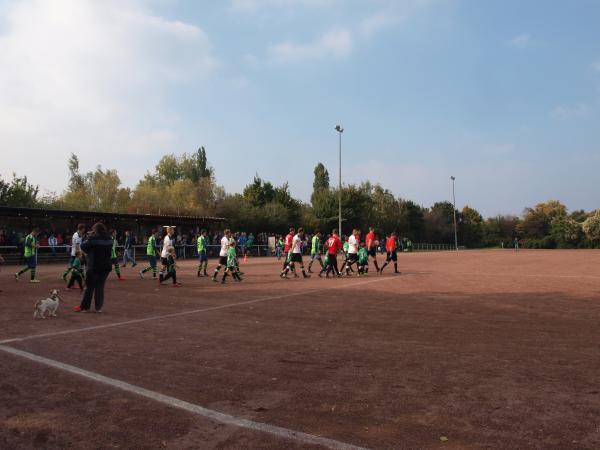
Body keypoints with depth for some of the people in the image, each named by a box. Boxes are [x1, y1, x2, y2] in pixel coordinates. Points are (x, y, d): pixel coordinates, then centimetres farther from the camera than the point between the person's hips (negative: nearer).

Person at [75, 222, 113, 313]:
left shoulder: (93, 238, -13)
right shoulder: (109, 239, 1)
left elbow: (83, 246, -4)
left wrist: (88, 236, 7)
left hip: (94, 267, -4)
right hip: (106, 267, 4)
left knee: (89, 287, 7)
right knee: (100, 287, 11)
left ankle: (84, 307, 17)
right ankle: (98, 307, 12)